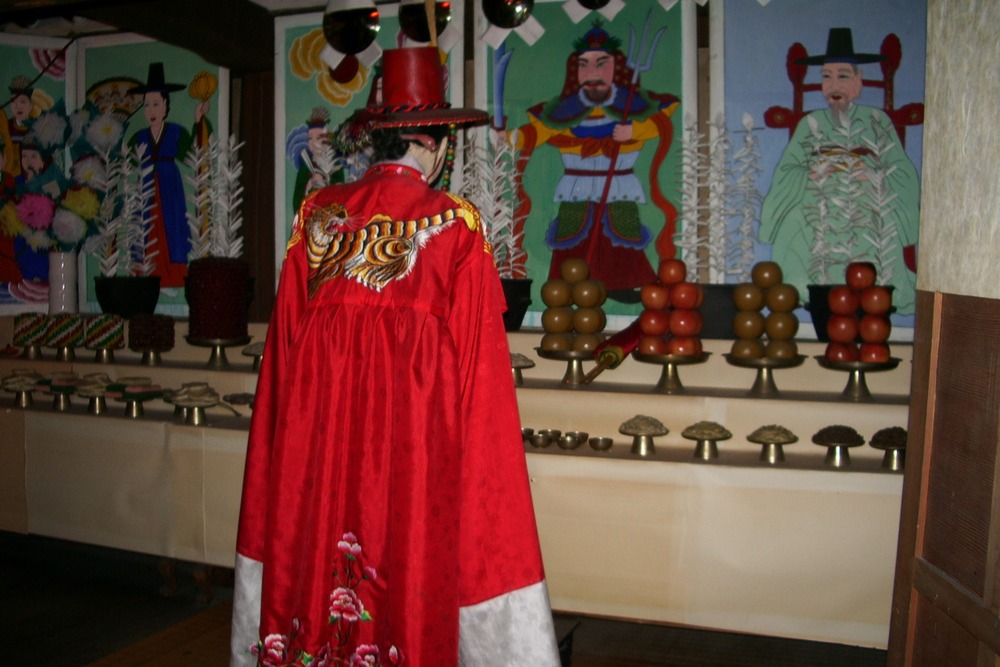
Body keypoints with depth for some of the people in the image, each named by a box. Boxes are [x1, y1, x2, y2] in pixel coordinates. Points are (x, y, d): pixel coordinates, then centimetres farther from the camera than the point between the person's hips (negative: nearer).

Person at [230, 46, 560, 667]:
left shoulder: (318, 212, 3)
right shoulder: (454, 222, -7)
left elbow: (288, 325, 7)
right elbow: (475, 343, -5)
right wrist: (468, 424, 5)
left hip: (319, 410, 4)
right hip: (415, 407, -3)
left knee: (320, 527, 14)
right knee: (410, 538, 7)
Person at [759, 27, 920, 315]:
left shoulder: (878, 121, 8)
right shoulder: (810, 124, 10)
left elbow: (905, 176, 4)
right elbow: (785, 174, 3)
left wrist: (873, 176, -12)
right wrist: (814, 174, -14)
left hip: (869, 229, 0)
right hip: (820, 228, 0)